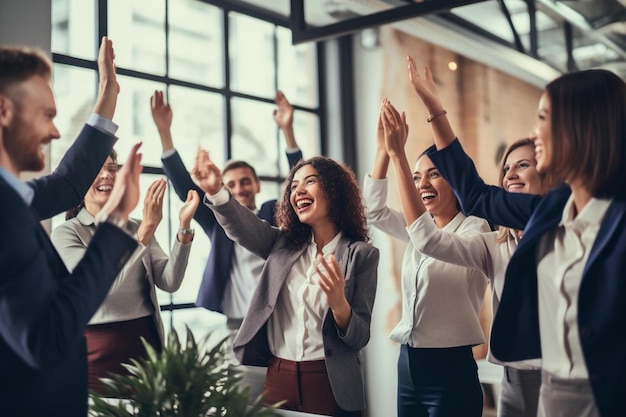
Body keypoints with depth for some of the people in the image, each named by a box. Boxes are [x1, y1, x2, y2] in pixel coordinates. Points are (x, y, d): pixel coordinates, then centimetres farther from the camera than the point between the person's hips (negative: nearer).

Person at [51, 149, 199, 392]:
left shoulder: (136, 228, 6)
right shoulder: (66, 234, -6)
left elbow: (169, 283, -5)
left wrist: (184, 227, -18)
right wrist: (147, 229, -26)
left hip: (147, 345, 4)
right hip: (99, 353, -4)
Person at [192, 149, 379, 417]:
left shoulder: (361, 255, -5)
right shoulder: (283, 244, 7)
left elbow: (359, 338, -8)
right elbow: (241, 225, -13)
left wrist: (338, 303, -28)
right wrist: (216, 191, -31)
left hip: (329, 384, -3)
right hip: (277, 379, 3)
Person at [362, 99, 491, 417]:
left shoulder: (475, 228, -9)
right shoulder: (418, 231, 12)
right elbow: (373, 210, 1)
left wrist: (398, 155, -30)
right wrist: (383, 149, -10)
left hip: (450, 370, -7)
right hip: (408, 366, 7)